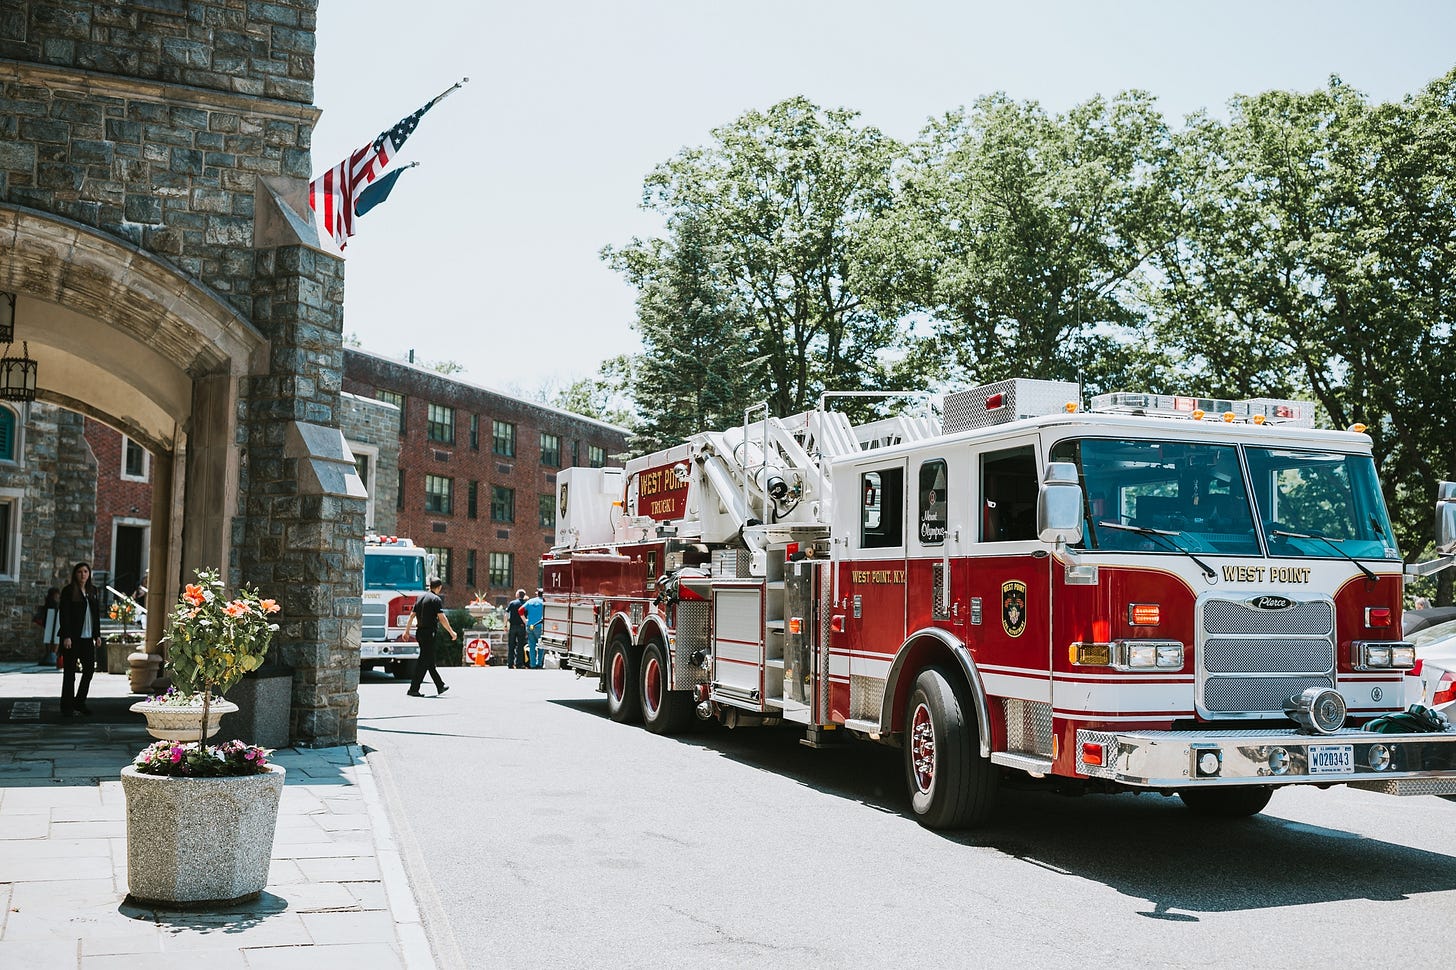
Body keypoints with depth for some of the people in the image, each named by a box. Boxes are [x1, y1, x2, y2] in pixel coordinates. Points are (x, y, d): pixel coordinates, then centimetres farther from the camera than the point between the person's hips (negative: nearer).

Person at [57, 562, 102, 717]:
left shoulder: (93, 591, 12)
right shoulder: (68, 591, -5)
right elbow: (64, 615, -10)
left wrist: (97, 635, 11)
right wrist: (66, 636, -17)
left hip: (87, 638, 6)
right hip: (72, 638, -6)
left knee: (89, 669, 6)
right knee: (70, 672, -1)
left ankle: (79, 703, 19)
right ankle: (67, 707, 5)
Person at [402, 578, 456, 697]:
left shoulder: (420, 597, 12)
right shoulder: (436, 600, -11)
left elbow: (412, 615, 12)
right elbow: (442, 618, -17)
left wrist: (407, 631, 17)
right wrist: (451, 632, -9)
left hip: (420, 632, 8)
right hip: (429, 633, -8)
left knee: (430, 661, 14)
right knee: (423, 662, -5)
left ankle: (440, 686, 25)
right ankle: (413, 689, -7)